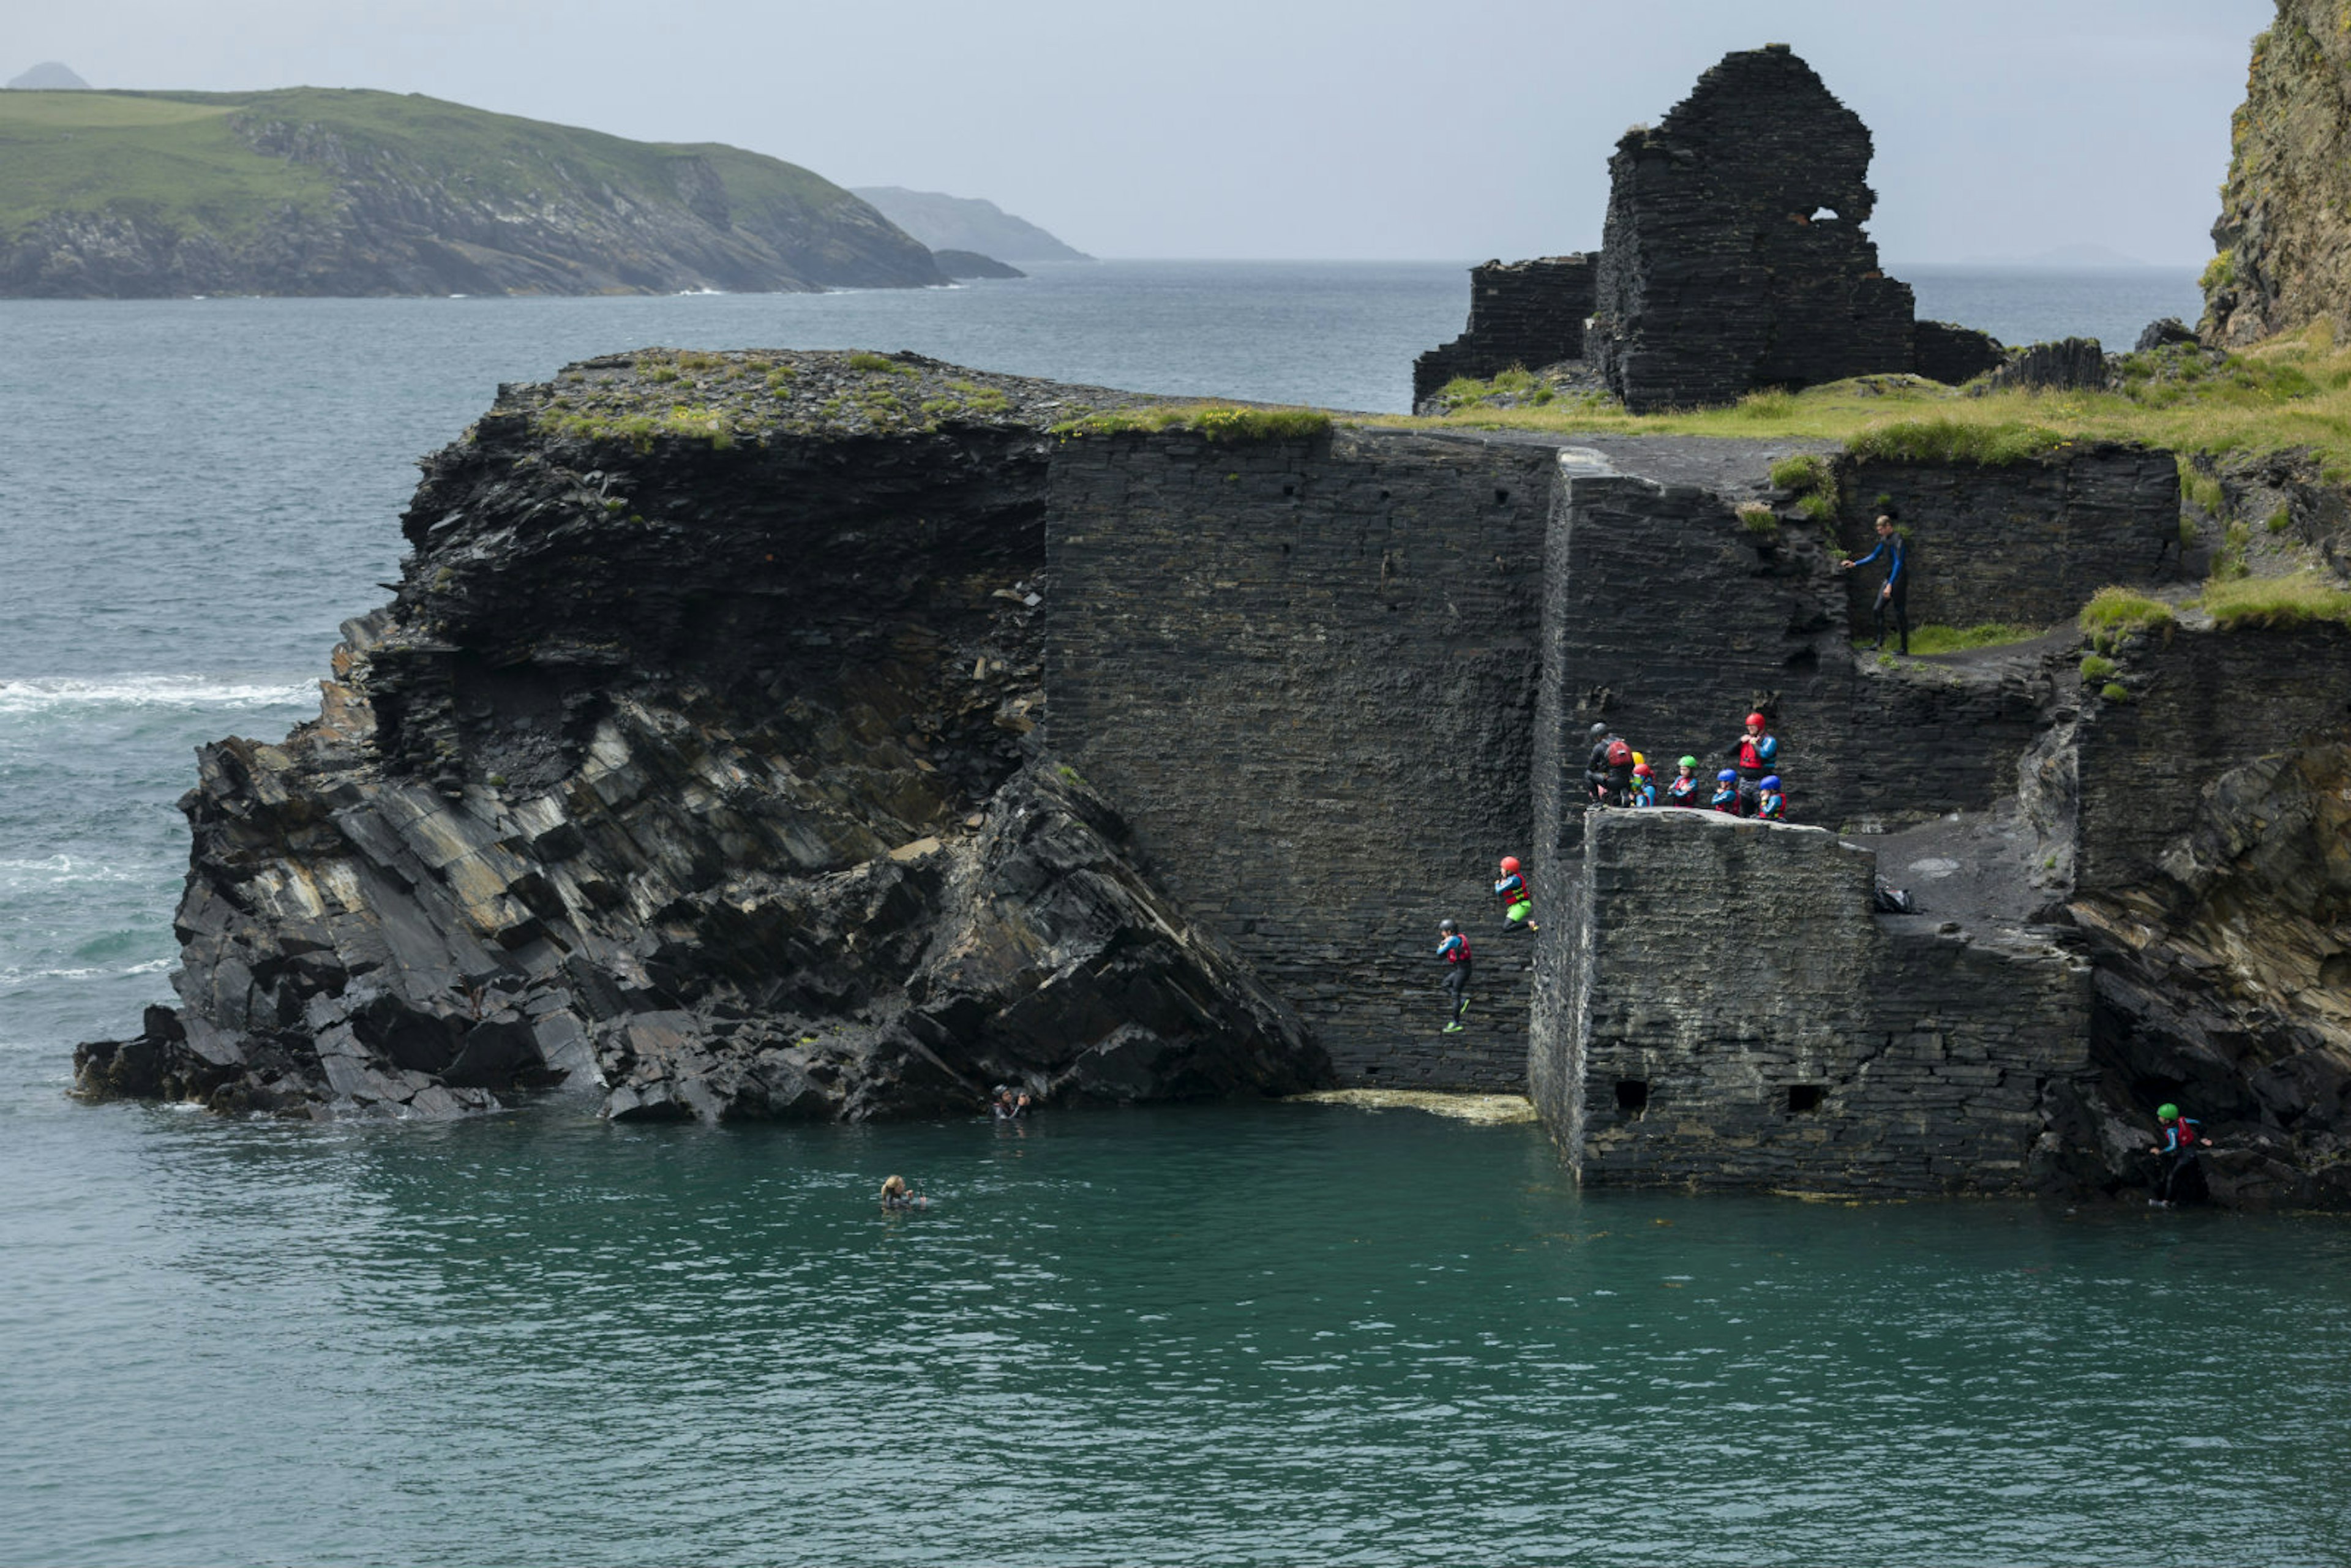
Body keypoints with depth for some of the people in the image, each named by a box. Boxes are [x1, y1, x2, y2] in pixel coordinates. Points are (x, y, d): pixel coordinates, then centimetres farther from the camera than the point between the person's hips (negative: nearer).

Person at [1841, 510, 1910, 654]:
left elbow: (1898, 564, -23)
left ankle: (1905, 648, 2)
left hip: (1899, 580, -9)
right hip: (1889, 578, 9)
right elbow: (1874, 556, 23)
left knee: (1900, 613, -4)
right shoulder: (1885, 540, 11)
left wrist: (1890, 585, -27)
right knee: (1877, 609, 3)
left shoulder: (1898, 541, -17)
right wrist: (1854, 564, 17)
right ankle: (1880, 641, 5)